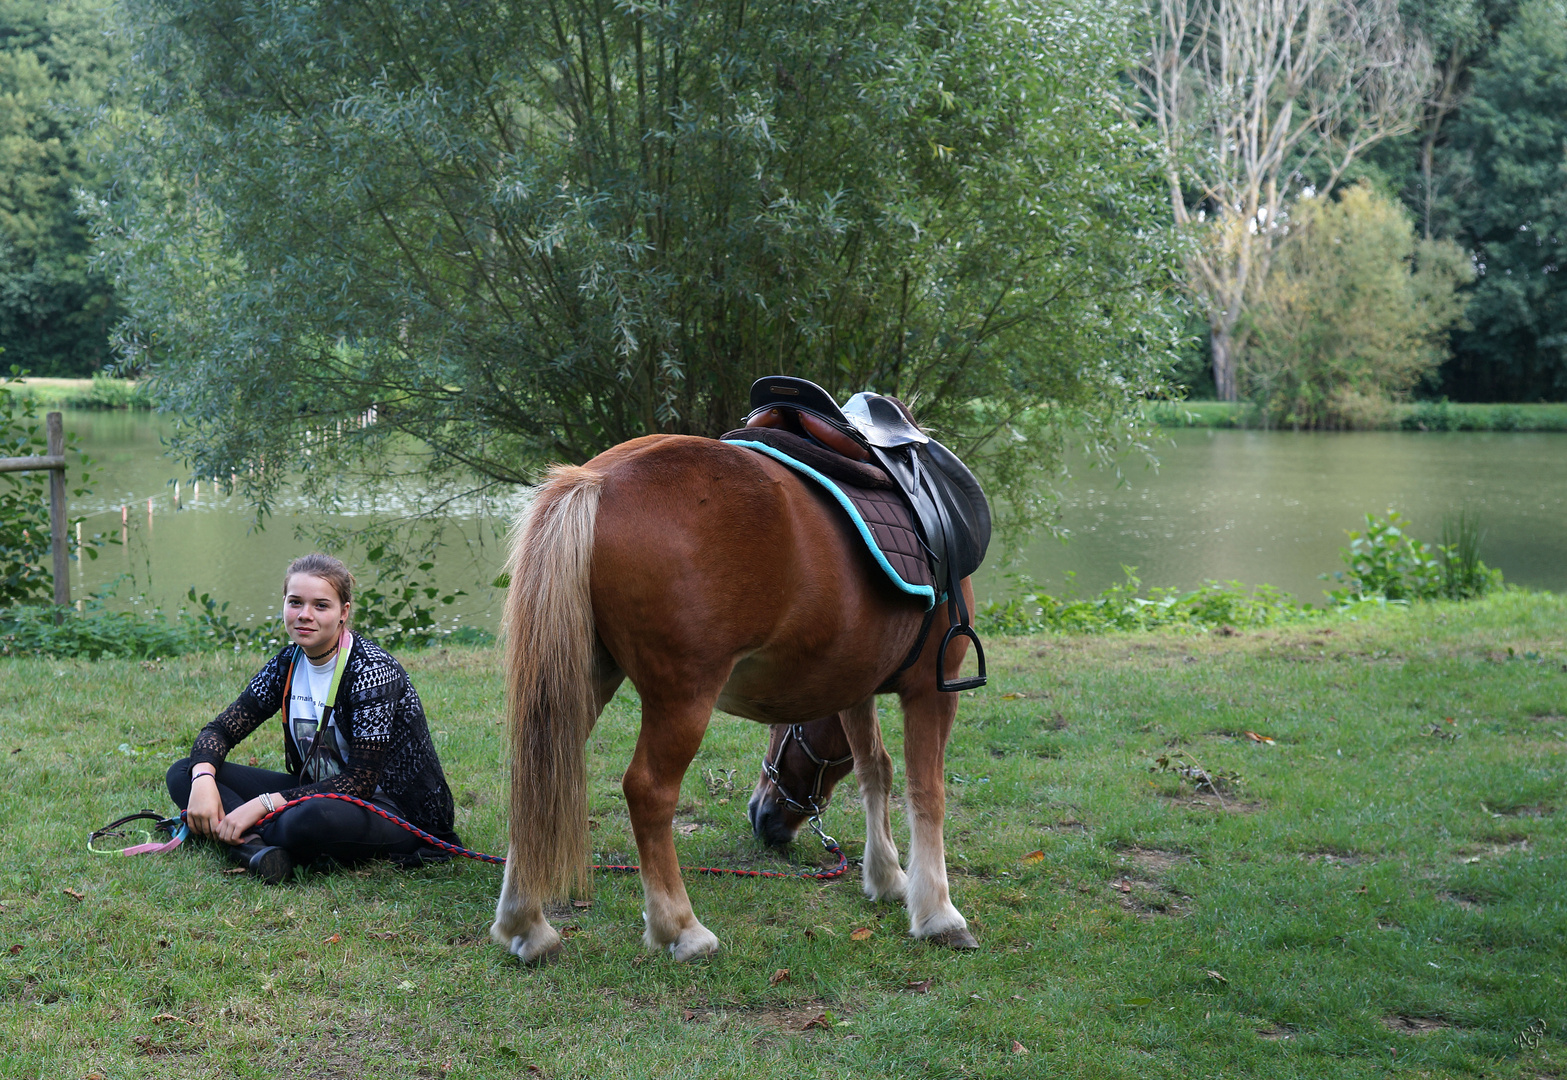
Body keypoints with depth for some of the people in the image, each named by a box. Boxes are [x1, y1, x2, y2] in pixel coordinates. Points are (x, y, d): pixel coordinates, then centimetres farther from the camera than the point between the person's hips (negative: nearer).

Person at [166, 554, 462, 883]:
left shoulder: (371, 670, -19)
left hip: (398, 810, -8)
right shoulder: (289, 664, 3)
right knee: (184, 773, -5)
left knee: (313, 819, -42)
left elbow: (361, 781, -23)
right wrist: (203, 779, -20)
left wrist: (264, 804, -28)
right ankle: (257, 848, -28)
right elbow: (222, 729, 4)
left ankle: (251, 841, -10)